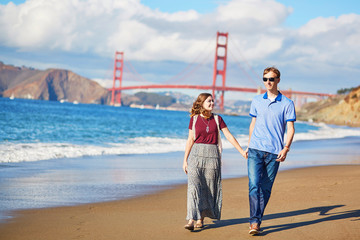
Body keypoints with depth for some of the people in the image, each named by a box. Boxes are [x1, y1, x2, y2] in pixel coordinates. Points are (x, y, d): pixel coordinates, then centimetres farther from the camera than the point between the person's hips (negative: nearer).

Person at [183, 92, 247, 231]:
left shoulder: (217, 119, 7)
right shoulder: (194, 119, 5)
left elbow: (229, 136, 8)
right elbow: (190, 140, 8)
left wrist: (241, 151, 3)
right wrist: (185, 160, 7)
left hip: (212, 155, 1)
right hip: (196, 154, -1)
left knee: (208, 188, 3)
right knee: (194, 186, -12)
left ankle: (201, 219, 13)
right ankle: (191, 220, -17)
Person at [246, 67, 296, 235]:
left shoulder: (287, 104, 2)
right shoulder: (256, 101, 11)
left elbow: (290, 128, 0)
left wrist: (286, 148, -13)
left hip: (274, 152, -1)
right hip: (255, 150, 1)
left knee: (266, 189, 3)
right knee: (254, 185, -13)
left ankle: (257, 222, 14)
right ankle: (254, 222, -17)